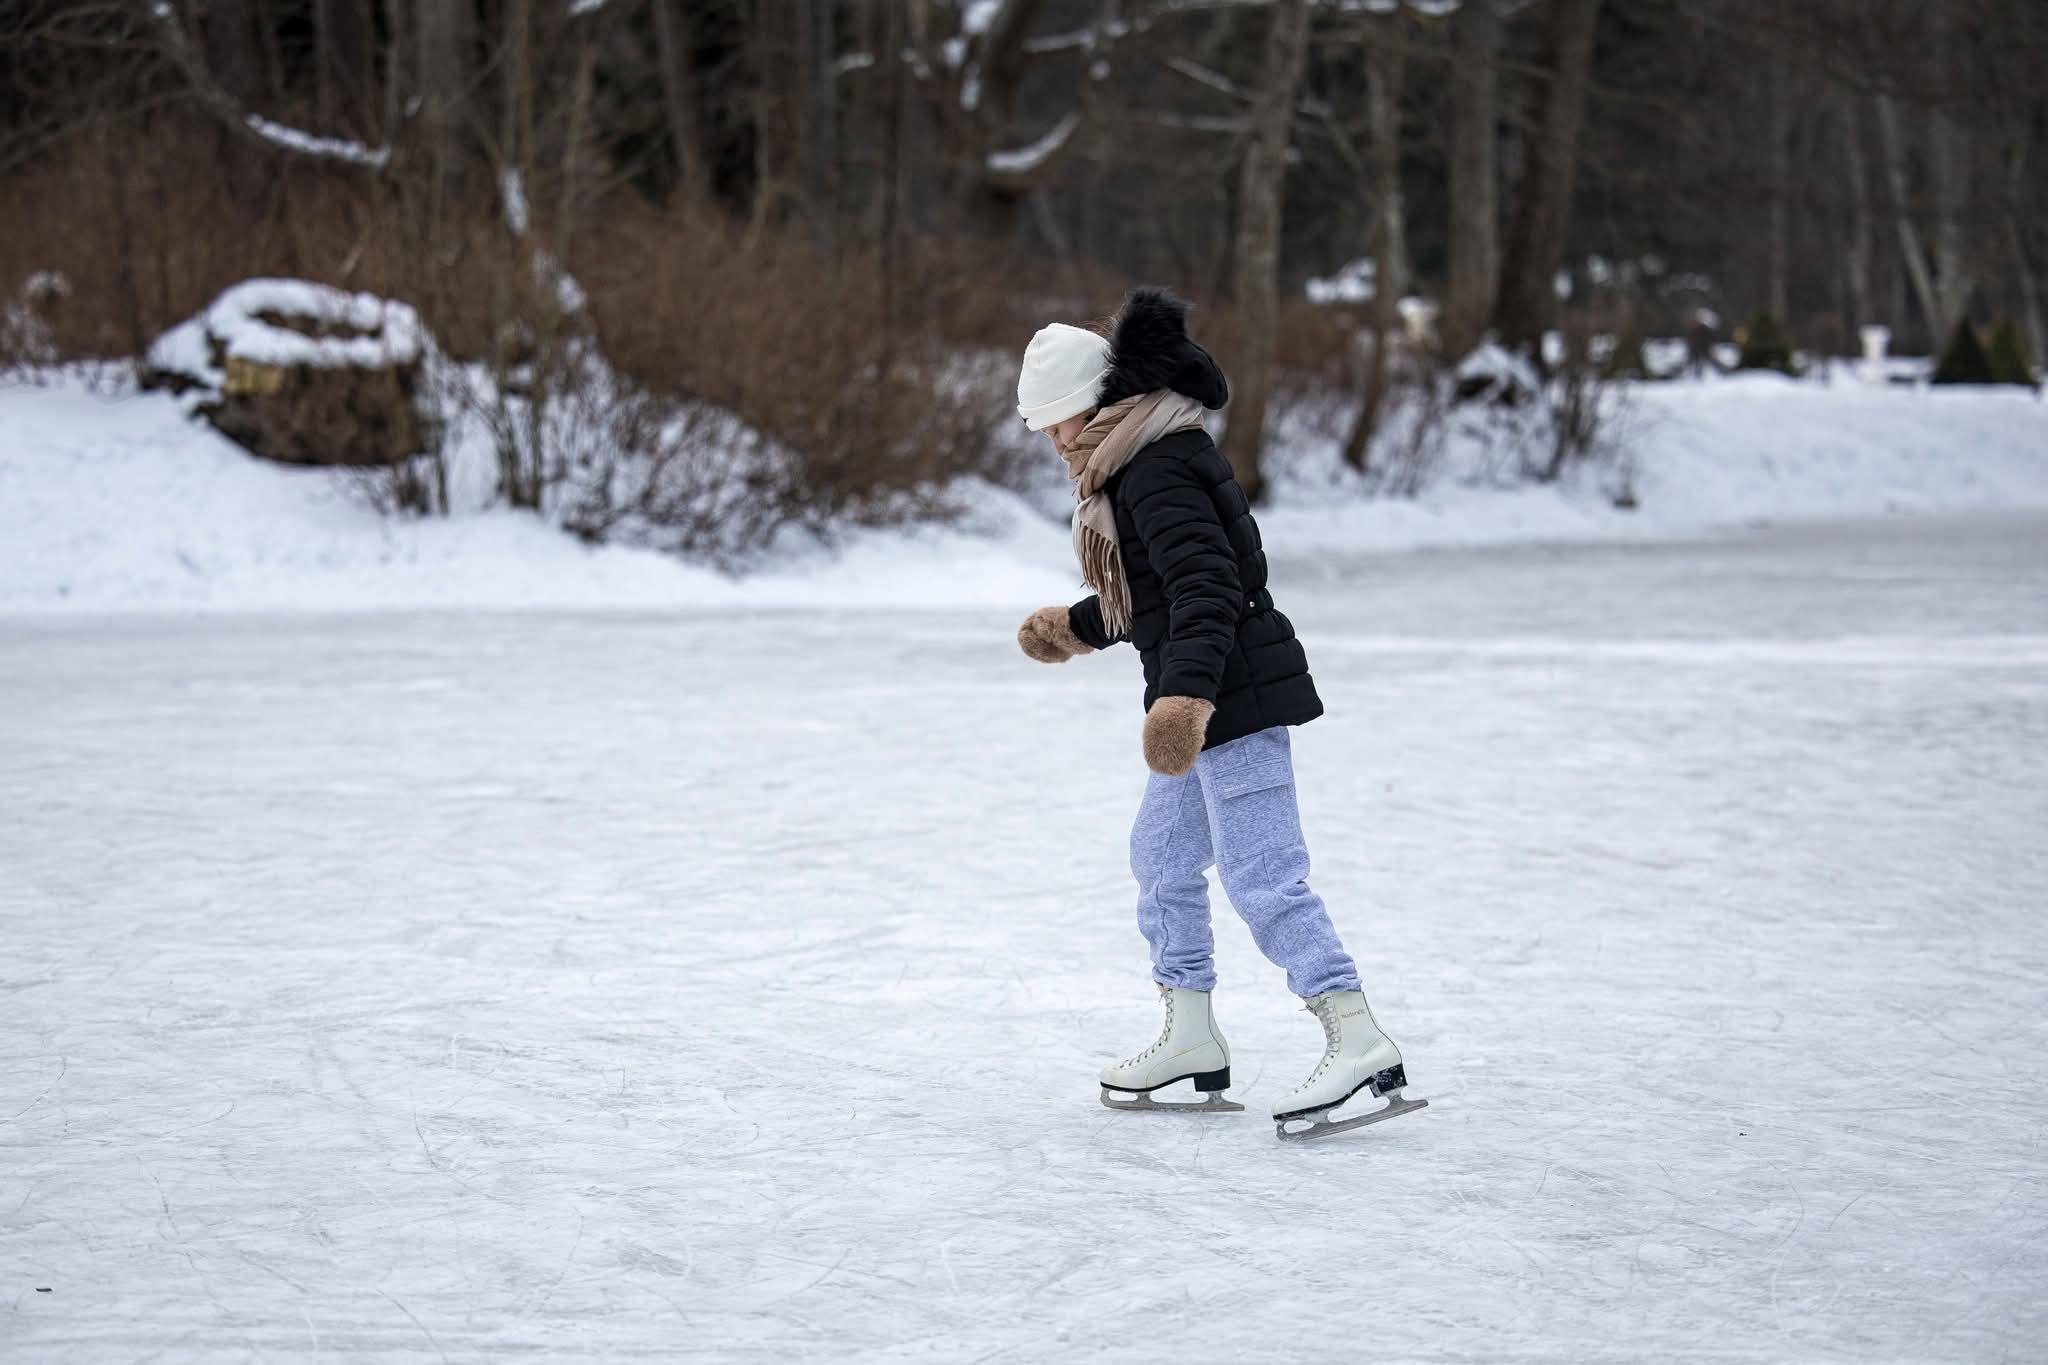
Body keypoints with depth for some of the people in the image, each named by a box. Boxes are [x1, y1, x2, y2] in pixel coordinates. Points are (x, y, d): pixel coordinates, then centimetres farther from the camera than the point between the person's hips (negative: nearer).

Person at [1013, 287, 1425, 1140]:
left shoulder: (1157, 471, -16)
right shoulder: (1147, 462, 16)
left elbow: (1205, 588, -27)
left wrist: (1184, 693, -37)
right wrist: (1076, 627, 40)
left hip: (1234, 698, -11)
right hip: (1213, 704, 11)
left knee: (1261, 875, -14)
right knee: (1161, 858, 19)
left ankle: (1359, 1043, -19)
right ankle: (1191, 1038, 26)